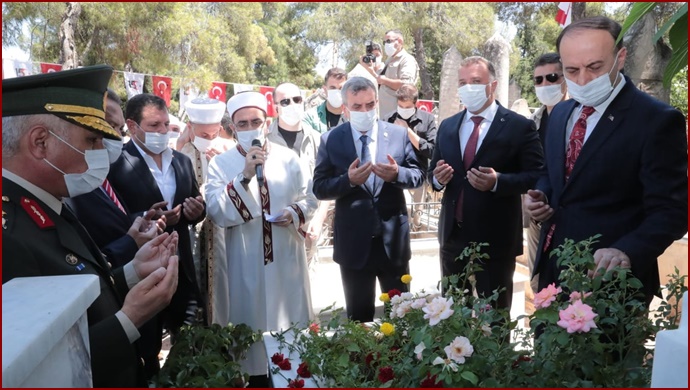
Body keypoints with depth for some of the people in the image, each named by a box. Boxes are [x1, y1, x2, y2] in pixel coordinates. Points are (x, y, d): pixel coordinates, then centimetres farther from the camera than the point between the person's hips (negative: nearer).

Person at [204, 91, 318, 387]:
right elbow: (217, 213, -16)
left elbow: (310, 198, 5)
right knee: (252, 320, 9)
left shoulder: (288, 158, 1)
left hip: (286, 256, 2)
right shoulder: (220, 164, -4)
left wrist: (295, 213, -16)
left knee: (291, 316, 13)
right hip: (246, 260, -1)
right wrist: (245, 176, -25)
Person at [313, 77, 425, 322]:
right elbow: (319, 188, -4)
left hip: (393, 239, 1)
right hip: (353, 242, -1)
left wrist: (397, 174, -20)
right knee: (359, 315, 15)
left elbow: (418, 175, 2)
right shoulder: (330, 140, -2)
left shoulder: (399, 134, 0)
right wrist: (348, 180, -23)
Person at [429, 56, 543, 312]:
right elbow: (433, 172, 14)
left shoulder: (519, 126, -7)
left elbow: (537, 175, -11)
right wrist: (437, 178, -9)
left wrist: (498, 181, -26)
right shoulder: (447, 126, 9)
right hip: (452, 234, 5)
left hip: (496, 237, -5)